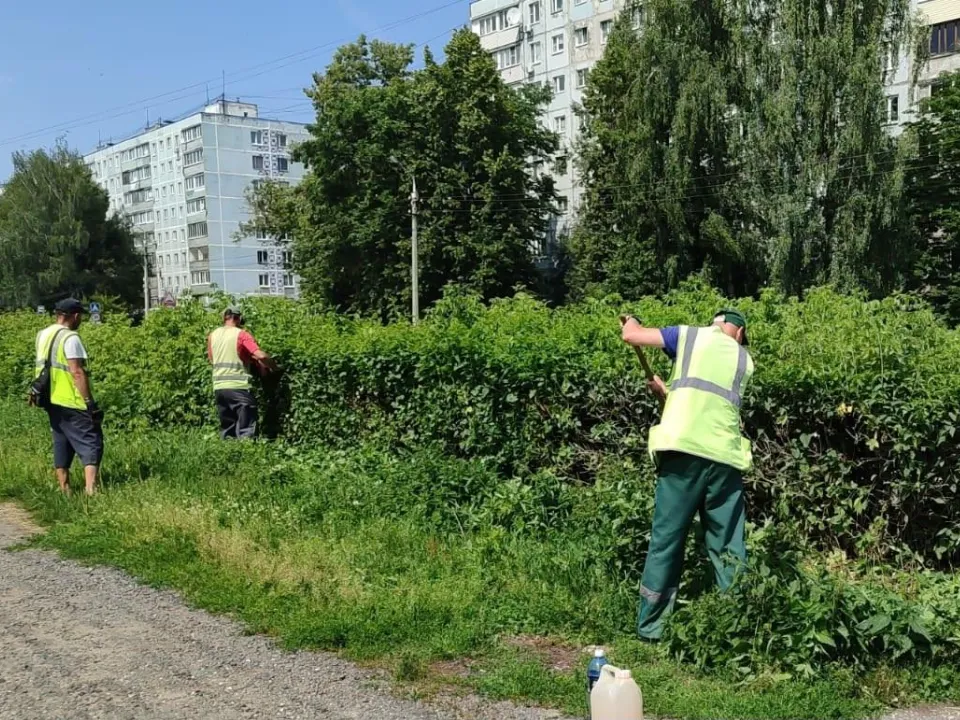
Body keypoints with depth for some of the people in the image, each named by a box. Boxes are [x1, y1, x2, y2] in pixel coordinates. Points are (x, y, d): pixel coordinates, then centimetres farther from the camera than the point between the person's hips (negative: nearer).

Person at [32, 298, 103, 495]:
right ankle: (91, 490, -19)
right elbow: (77, 372, -20)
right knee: (91, 444, -7)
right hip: (71, 403, -8)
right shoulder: (70, 338, -15)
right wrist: (90, 402, -18)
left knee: (62, 445, 15)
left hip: (52, 401, 8)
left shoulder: (42, 335, 11)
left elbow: (46, 367, 16)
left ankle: (65, 491, 18)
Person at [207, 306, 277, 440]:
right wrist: (274, 367, 0)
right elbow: (261, 356, -15)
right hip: (238, 387, -6)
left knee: (227, 430, 15)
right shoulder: (241, 334, -5)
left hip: (219, 387, 6)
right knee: (246, 430, -5)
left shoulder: (213, 335, 11)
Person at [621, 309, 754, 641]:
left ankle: (650, 627, 9)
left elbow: (630, 336, 13)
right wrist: (668, 392, 38)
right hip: (725, 457, 2)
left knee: (666, 540, 4)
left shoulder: (690, 336, 14)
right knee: (728, 547, 10)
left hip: (684, 450, -2)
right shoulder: (745, 361, 23)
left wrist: (631, 321, 35)